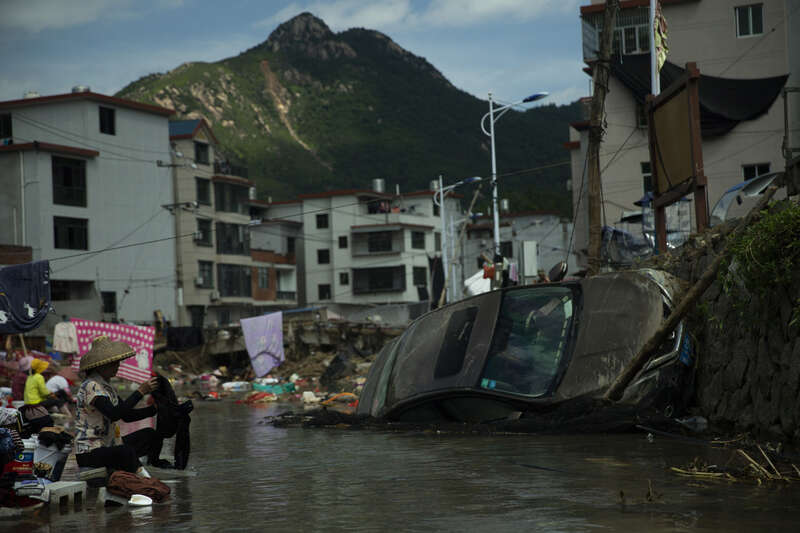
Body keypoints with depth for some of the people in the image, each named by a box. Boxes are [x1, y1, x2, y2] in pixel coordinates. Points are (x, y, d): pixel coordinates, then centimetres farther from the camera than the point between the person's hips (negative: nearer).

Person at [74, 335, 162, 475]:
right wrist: (140, 391, -26)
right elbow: (114, 414, -30)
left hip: (109, 446, 11)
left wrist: (155, 408, 0)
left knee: (150, 435, 12)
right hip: (89, 454, -10)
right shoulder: (91, 386, -17)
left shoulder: (106, 386, 13)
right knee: (126, 452, -37)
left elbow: (127, 415, 14)